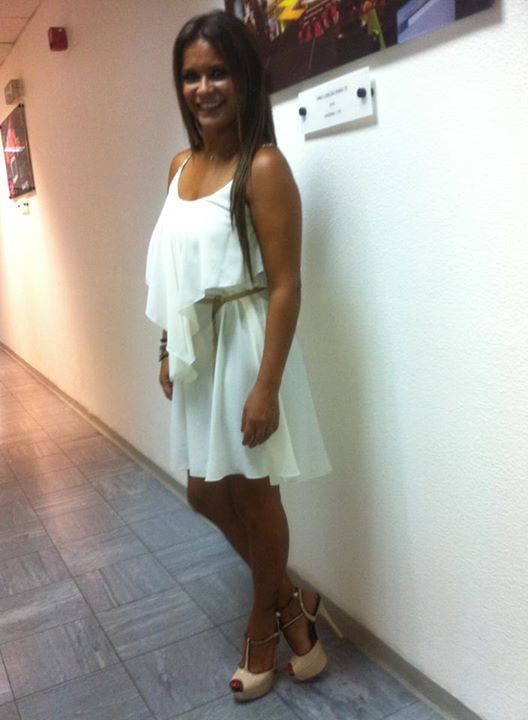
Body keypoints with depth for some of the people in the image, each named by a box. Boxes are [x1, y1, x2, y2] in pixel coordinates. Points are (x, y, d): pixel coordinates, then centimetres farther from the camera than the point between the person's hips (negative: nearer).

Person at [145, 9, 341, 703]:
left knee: (254, 494, 8)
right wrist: (169, 350, 16)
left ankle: (264, 624, 35)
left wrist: (267, 386, -21)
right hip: (196, 353, 8)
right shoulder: (181, 165, 9)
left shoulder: (263, 167, -14)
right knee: (207, 492, 16)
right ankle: (292, 601, 38)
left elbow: (285, 286, -18)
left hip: (245, 349, -8)